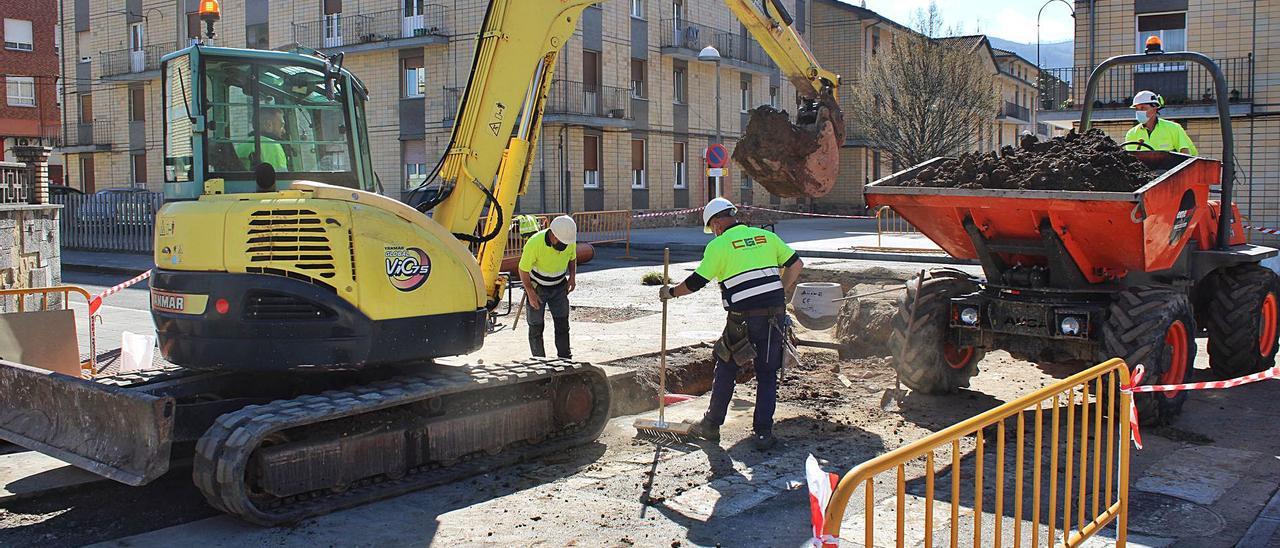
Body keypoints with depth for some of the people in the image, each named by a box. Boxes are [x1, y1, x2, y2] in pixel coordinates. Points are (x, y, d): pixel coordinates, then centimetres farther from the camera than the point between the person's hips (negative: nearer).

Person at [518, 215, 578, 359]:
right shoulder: (535, 243, -29)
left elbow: (572, 258, 8)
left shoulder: (570, 240, -15)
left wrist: (572, 276, -7)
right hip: (537, 288, -3)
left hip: (559, 287, 4)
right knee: (536, 326, 0)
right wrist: (530, 292, -19)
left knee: (562, 323, 0)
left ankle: (565, 359, 7)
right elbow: (523, 269, -18)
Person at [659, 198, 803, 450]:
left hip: (744, 318, -3)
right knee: (767, 375, 11)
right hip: (775, 315, 4)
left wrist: (670, 292, 14)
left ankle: (711, 425, 22)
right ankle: (763, 434, 12)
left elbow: (696, 282, -2)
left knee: (726, 369, 14)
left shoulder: (719, 245, -1)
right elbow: (796, 264, 12)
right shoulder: (766, 236, 12)